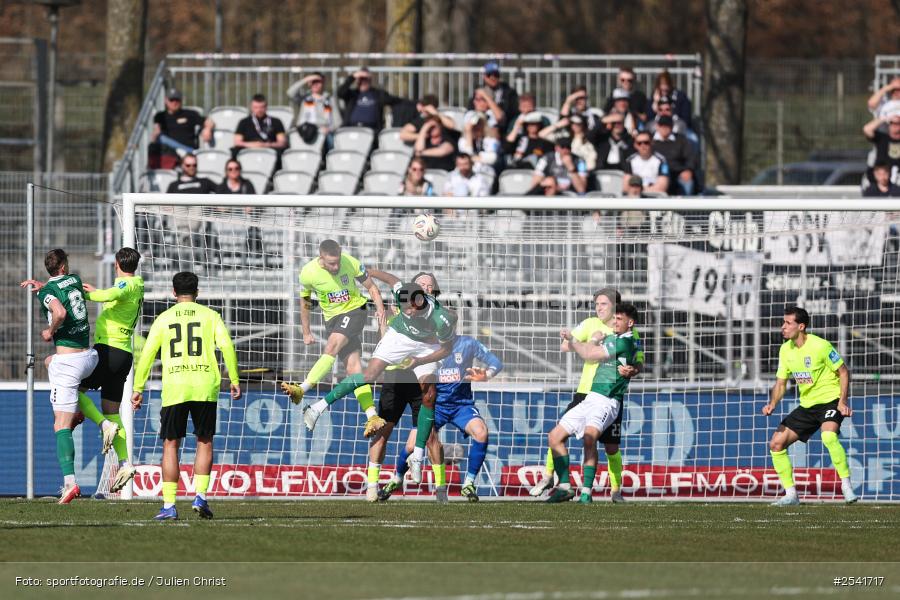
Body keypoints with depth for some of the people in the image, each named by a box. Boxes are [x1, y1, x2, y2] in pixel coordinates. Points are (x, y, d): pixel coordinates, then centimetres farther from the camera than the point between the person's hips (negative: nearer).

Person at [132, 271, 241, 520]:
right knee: (204, 441, 13)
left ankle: (169, 505, -1)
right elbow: (227, 346, -1)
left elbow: (147, 354, 6)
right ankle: (200, 495, -1)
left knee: (171, 444, 5)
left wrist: (138, 389, 10)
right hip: (205, 387, 0)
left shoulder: (164, 318, 11)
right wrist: (234, 380, 3)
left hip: (174, 388, 0)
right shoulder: (209, 315, 10)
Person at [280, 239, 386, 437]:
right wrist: (306, 332, 10)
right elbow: (304, 301, 7)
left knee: (332, 346, -28)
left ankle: (302, 389, -30)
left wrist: (380, 307, -15)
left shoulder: (351, 263, -14)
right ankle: (372, 417, -17)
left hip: (355, 310, -2)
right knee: (352, 364, -11)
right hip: (332, 317, 2)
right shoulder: (308, 273, -11)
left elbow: (370, 286, 1)